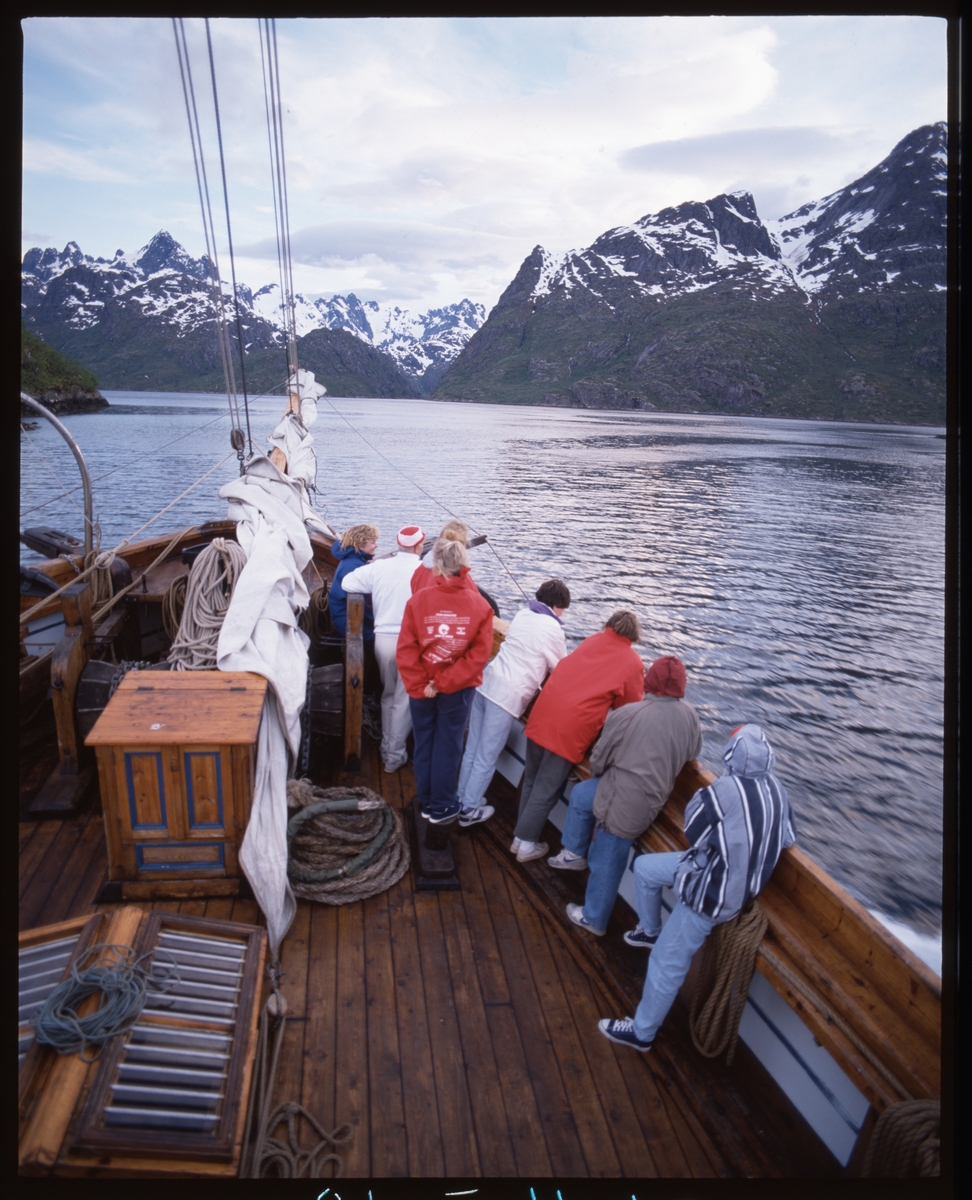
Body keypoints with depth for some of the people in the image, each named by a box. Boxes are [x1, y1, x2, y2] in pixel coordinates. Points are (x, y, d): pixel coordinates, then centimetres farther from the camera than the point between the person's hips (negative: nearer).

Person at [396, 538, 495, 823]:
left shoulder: (418, 599, -14)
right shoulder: (479, 604, -11)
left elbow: (406, 650, -15)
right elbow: (479, 654, -15)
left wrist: (419, 685, -10)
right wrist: (446, 682, -14)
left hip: (420, 688, 1)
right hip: (458, 690, 0)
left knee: (423, 743, 18)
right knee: (448, 745, 14)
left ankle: (425, 802, 33)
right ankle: (442, 807, 26)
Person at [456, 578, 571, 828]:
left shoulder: (522, 614, 12)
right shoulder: (552, 628, -6)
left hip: (488, 680, 7)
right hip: (509, 693, -7)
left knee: (472, 748, 17)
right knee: (487, 756, 6)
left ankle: (462, 797, 31)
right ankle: (469, 809, 17)